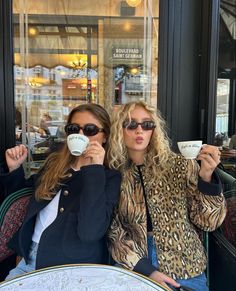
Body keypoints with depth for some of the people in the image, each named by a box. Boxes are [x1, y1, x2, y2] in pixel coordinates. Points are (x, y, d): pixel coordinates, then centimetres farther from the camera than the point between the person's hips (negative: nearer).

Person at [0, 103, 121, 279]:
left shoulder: (110, 177, -11)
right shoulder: (55, 163, 5)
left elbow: (90, 232, -25)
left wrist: (95, 170, -25)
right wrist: (14, 169, 3)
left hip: (74, 267, -5)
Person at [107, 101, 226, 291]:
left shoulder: (180, 166, -4)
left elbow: (208, 221, -6)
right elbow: (113, 232, -1)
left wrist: (206, 176, -21)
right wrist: (146, 271, -10)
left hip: (184, 270, -1)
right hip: (133, 267, 1)